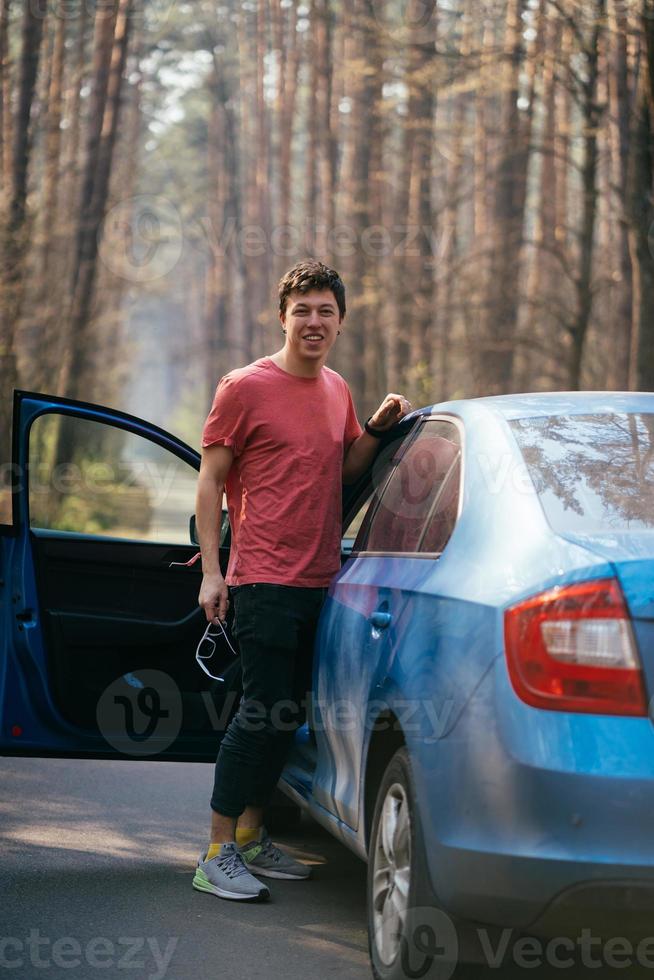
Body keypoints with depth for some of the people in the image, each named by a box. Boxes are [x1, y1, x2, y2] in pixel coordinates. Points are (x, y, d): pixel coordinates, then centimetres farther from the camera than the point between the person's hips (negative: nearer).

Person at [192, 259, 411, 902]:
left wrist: (377, 428, 3)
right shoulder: (245, 388, -5)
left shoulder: (336, 390, 14)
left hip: (320, 579, 7)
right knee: (263, 713, -9)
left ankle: (251, 838, 23)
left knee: (287, 715, 11)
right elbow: (211, 480, -4)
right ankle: (217, 856, -3)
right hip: (264, 579, -7)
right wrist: (211, 570, -10)